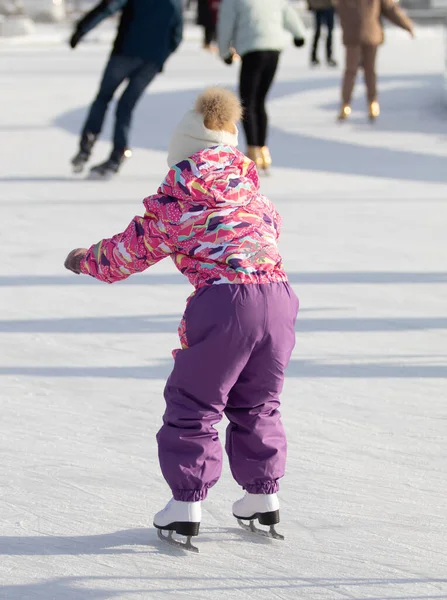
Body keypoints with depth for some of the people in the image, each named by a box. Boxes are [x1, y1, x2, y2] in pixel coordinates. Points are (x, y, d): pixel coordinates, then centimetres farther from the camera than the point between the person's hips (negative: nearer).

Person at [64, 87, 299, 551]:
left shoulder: (172, 203, 5)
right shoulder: (252, 194, 21)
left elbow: (130, 252, 14)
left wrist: (86, 260, 34)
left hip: (224, 300, -6)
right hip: (278, 294, 6)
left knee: (193, 400, 8)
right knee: (256, 402, 23)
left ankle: (186, 501, 7)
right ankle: (263, 493, 27)